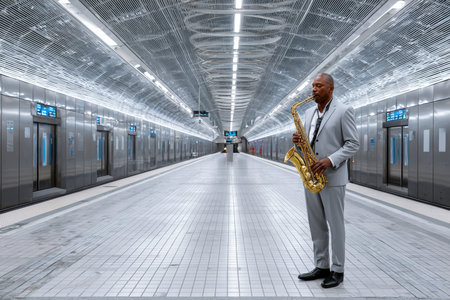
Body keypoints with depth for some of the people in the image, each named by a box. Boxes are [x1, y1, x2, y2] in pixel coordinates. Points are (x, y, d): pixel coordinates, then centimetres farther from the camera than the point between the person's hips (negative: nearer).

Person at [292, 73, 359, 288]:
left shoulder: (344, 111, -5)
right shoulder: (309, 113, 14)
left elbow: (353, 144, -8)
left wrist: (330, 160, -21)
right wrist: (300, 140, -3)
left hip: (332, 178, -6)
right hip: (311, 176, 7)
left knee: (335, 225, 3)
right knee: (316, 225, 11)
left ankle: (337, 271, 15)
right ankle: (322, 266, 23)